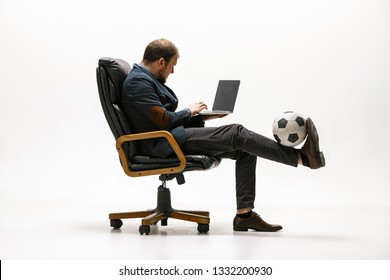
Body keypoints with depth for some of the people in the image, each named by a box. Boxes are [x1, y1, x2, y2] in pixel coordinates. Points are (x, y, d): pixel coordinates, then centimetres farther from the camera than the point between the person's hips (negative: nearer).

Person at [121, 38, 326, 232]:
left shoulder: (146, 79, 20)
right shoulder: (138, 81, -12)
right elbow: (163, 120, -18)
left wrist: (199, 117, 9)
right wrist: (189, 111, -2)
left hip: (174, 137, 10)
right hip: (165, 144, -10)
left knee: (244, 149, 0)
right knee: (237, 134, -20)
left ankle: (244, 213, -5)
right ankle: (303, 157, -22)